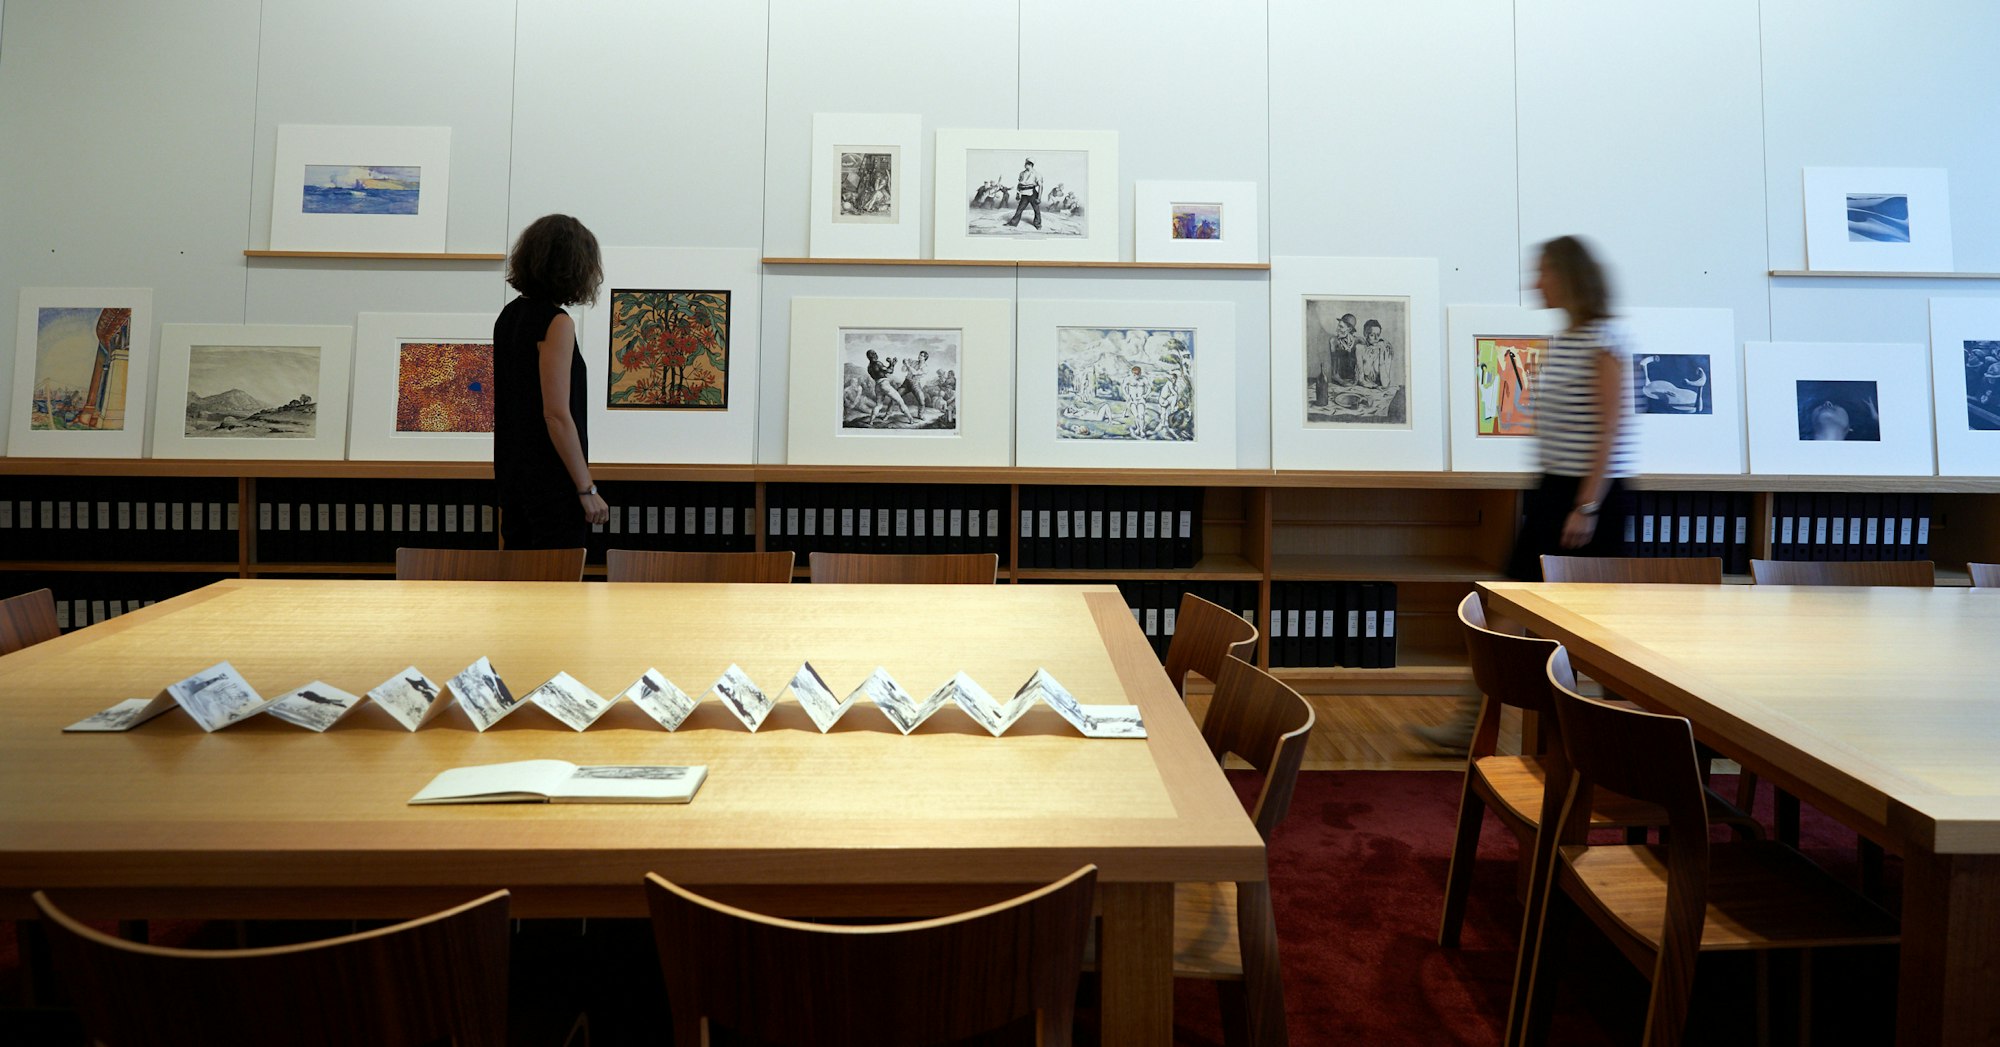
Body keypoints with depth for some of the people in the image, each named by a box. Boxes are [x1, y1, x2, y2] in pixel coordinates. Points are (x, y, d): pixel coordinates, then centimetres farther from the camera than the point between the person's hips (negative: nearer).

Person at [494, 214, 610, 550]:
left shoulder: (509, 314, 9)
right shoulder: (556, 323, -15)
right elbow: (557, 415, -20)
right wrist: (587, 490, -17)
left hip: (512, 469, 9)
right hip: (552, 479, -9)